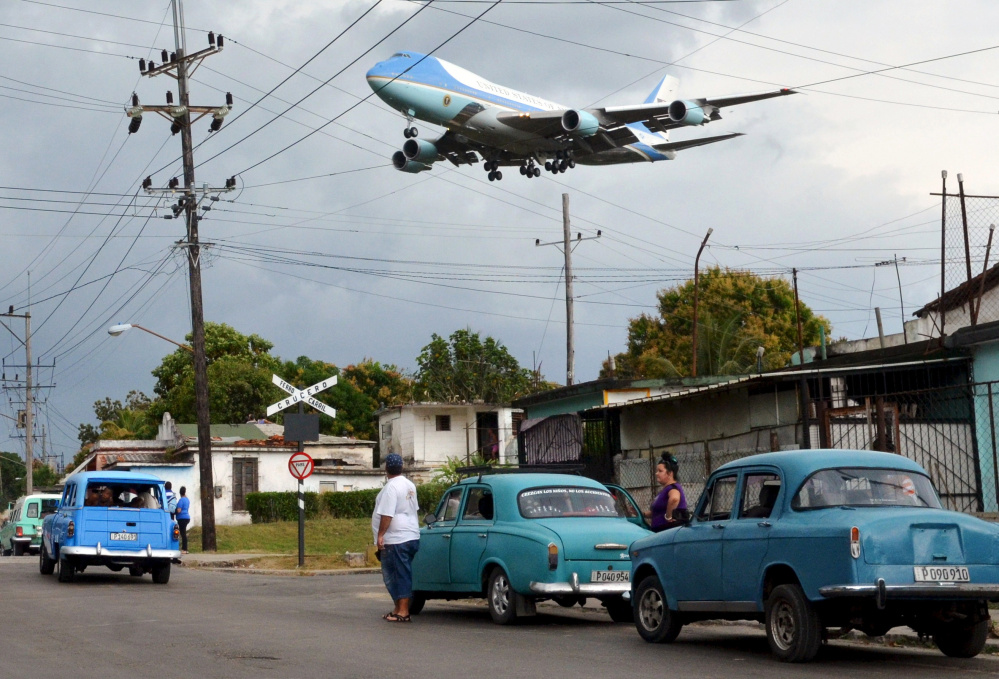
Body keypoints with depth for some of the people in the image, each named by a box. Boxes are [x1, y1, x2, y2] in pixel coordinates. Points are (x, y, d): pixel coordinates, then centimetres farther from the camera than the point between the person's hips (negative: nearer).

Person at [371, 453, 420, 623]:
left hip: (396, 539, -9)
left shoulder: (391, 487, -16)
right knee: (403, 574, 14)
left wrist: (380, 535, -17)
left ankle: (402, 612, -6)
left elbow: (387, 514, -22)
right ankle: (399, 609, 20)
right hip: (412, 536, 9)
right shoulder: (410, 485, 13)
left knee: (396, 575, -6)